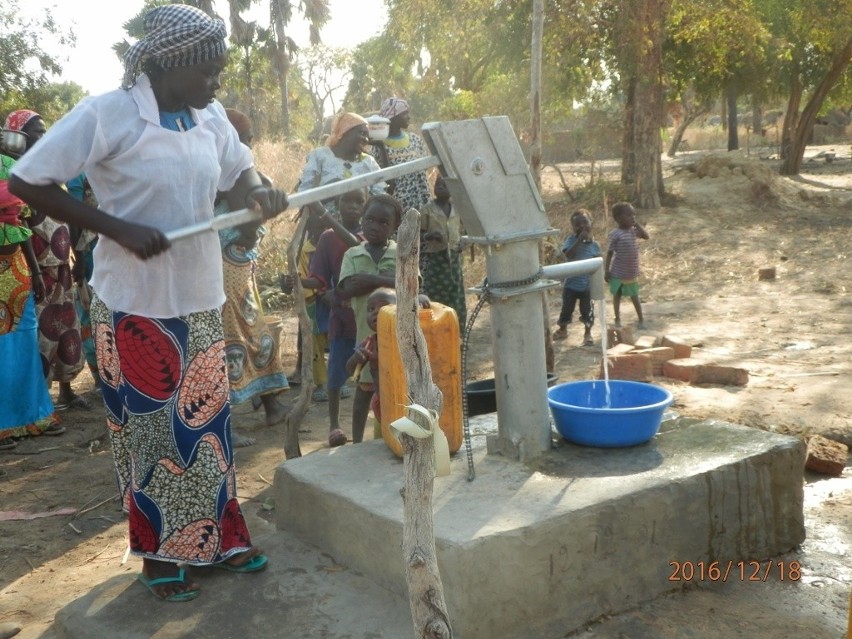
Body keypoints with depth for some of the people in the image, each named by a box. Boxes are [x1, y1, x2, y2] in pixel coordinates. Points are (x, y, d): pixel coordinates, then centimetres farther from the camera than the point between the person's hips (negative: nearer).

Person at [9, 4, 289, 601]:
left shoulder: (211, 117, 0)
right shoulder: (105, 115, -16)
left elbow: (239, 170, 16)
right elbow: (27, 181, -15)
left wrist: (259, 193, -9)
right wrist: (120, 229, -22)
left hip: (200, 298, 5)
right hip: (136, 303, -5)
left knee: (208, 421, 14)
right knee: (151, 430, 7)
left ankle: (221, 537, 30)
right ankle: (161, 555, 24)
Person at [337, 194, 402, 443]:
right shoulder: (352, 254, 6)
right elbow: (347, 289, -9)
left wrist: (371, 279, -21)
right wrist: (388, 281, -16)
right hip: (367, 330, 1)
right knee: (364, 385, 10)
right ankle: (357, 441, 19)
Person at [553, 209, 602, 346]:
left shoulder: (595, 245, -3)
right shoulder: (571, 240, -8)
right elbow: (568, 254, -27)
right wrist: (580, 239, -29)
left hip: (588, 284, 0)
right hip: (571, 284, 0)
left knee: (587, 311, 8)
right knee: (566, 309, 15)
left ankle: (588, 334, 27)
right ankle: (562, 330, 38)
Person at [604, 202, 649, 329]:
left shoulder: (633, 230, 2)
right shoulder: (615, 234, -15)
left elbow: (646, 236, -5)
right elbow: (609, 253, -12)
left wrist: (637, 224, -8)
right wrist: (606, 270, -12)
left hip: (632, 273, 4)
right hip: (618, 273, -4)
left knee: (634, 296, 14)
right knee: (617, 296, 12)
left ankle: (641, 319, 23)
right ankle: (617, 319, 23)